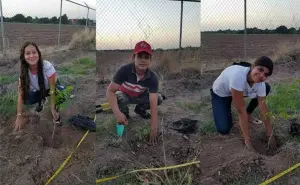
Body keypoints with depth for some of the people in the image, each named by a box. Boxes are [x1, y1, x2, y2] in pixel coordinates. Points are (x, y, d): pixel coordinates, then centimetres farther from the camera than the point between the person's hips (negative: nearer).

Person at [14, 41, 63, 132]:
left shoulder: (47, 66, -36)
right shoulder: (24, 71, -25)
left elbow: (52, 89, -31)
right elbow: (21, 93, -25)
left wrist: (53, 109, -32)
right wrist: (19, 116, -30)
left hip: (50, 88, -3)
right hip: (38, 90, 3)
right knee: (27, 100, -22)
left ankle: (56, 109, 2)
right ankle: (41, 100, 14)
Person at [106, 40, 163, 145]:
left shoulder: (152, 78, -29)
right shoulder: (124, 70, -34)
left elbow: (153, 103, -34)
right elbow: (110, 91, -33)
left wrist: (153, 129, -40)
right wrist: (117, 113, -47)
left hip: (140, 97, 3)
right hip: (124, 95, -2)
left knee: (159, 99, -21)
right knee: (119, 97, -37)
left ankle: (139, 109, 10)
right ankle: (125, 112, -1)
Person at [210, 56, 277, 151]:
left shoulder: (260, 84, -25)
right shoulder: (238, 76, -44)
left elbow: (264, 109, -15)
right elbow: (241, 110, -38)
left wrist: (270, 136, -15)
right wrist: (247, 139, -32)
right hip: (220, 94, -5)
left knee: (267, 88, -9)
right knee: (224, 129, -19)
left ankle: (248, 114, 9)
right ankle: (223, 110, 13)